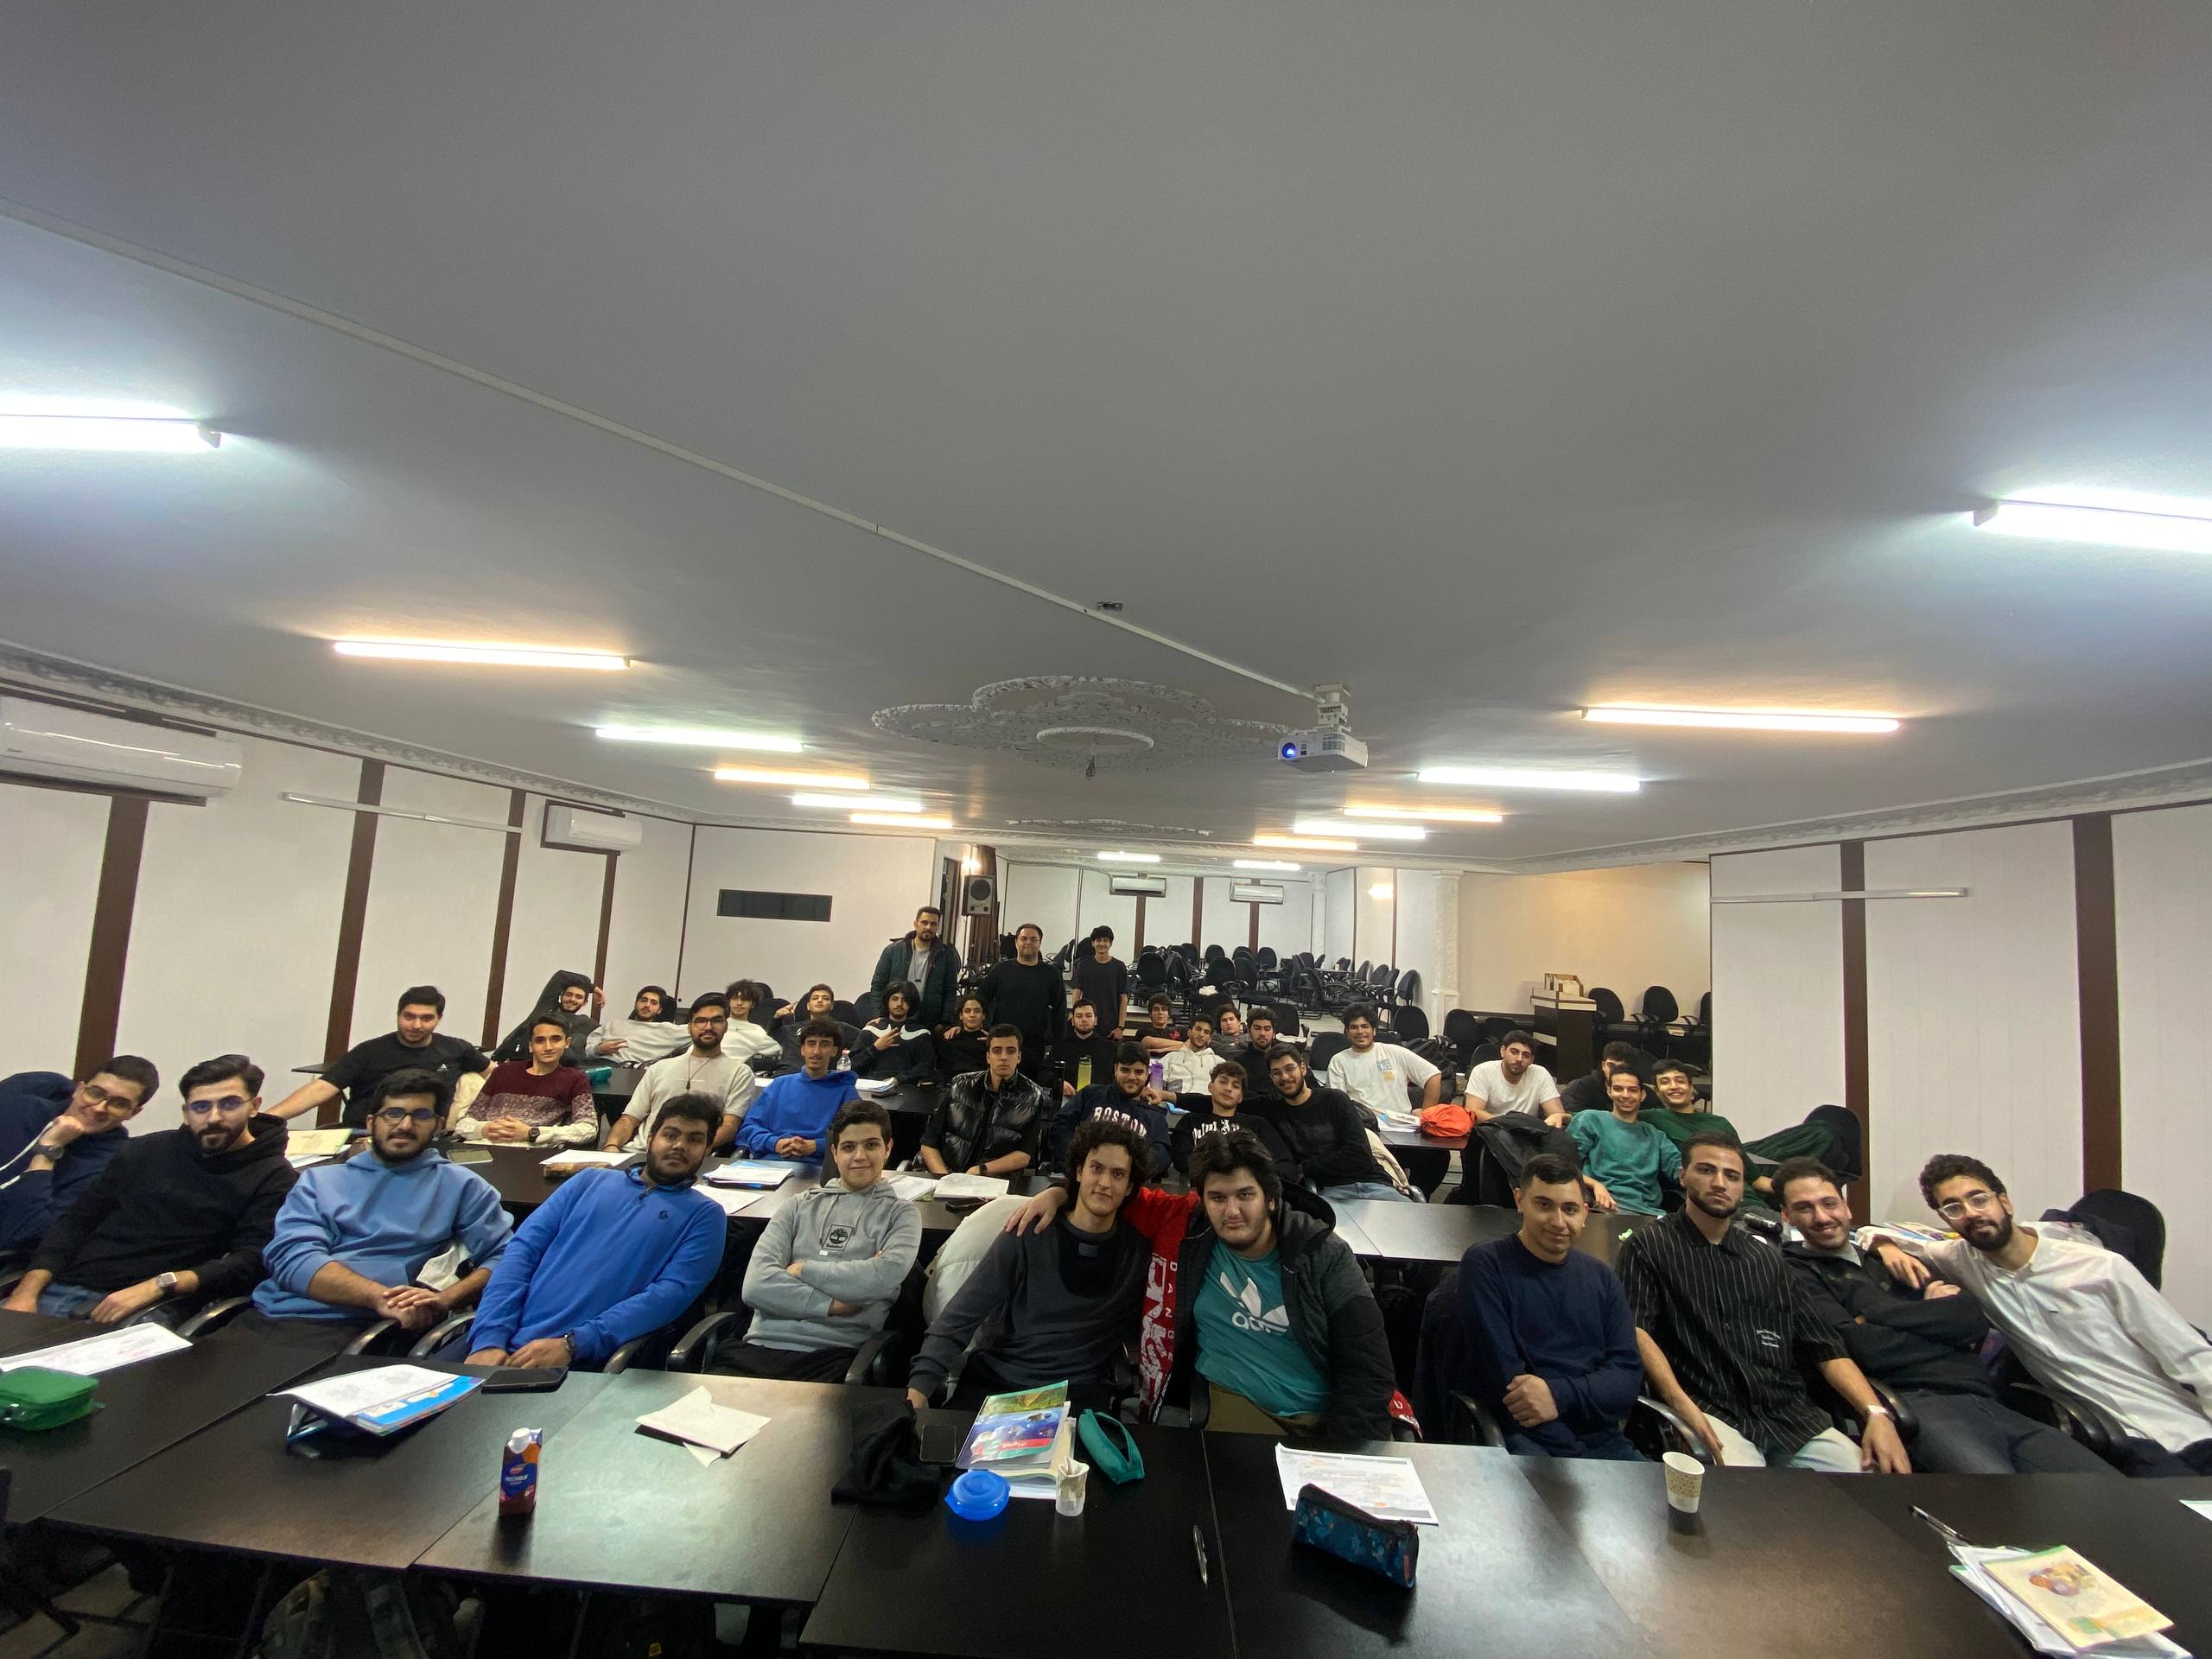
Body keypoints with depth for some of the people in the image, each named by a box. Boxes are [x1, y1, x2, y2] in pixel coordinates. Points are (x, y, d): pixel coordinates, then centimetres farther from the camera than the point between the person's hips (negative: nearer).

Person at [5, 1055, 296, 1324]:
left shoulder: (272, 1178, -1)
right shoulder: (147, 1150, 14)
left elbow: (250, 1263, -9)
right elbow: (77, 1221, 14)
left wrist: (159, 1286, -19)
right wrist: (27, 1291, 0)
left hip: (151, 1310, -5)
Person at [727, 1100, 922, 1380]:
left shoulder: (901, 1213, 11)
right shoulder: (800, 1206, 17)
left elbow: (885, 1276, -9)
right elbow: (756, 1285, 3)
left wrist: (802, 1270, -1)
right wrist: (833, 1304, -7)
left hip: (836, 1355, -3)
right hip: (764, 1346, 3)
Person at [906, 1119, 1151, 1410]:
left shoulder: (1139, 1252, 4)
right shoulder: (1027, 1236, -1)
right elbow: (960, 1317, -4)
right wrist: (920, 1385, -17)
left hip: (1075, 1396, 1)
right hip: (992, 1383, 0)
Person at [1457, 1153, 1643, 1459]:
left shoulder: (1603, 1279, 13)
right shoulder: (1484, 1265, -4)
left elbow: (1629, 1375, 2)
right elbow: (1502, 1374, -10)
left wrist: (1560, 1394, -16)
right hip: (1521, 1437, -7)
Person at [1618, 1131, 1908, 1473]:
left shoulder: (1767, 1258, 20)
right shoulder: (1649, 1246, 2)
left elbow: (1824, 1347, 16)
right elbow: (1636, 1329, -10)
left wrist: (1876, 1413, -1)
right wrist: (1682, 1406, -24)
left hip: (1790, 1416, 6)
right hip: (1708, 1411, -6)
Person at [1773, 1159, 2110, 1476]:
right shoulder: (1797, 1272, 3)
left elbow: (1975, 1319, 12)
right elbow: (1863, 1349, -9)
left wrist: (1886, 1314, -2)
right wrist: (1934, 1312, 6)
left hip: (1985, 1401, 7)